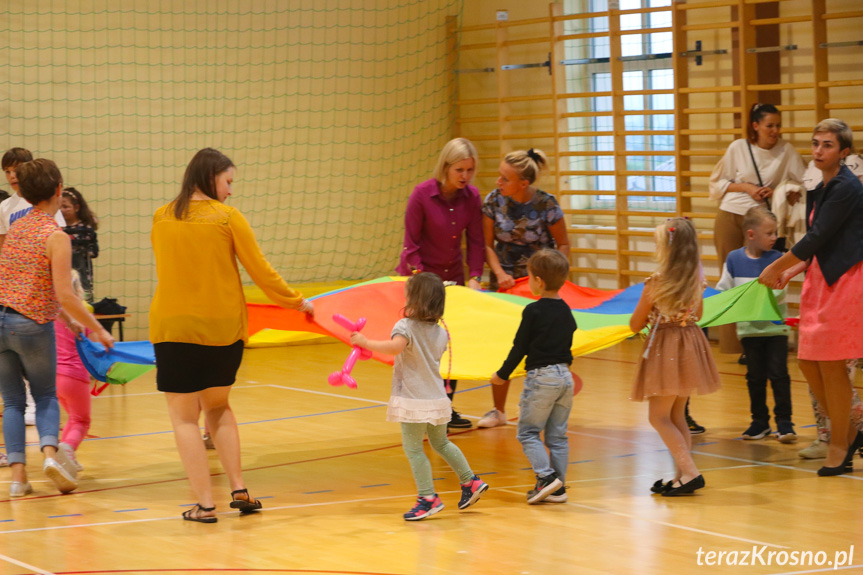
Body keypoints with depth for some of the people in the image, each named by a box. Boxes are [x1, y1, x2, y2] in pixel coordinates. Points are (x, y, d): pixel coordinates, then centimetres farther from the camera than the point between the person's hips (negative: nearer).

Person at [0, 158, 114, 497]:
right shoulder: (56, 236, -11)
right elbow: (64, 295, -16)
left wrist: (67, 319, 24)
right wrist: (98, 330, -7)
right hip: (32, 324, -5)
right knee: (46, 396, 13)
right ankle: (50, 452, -11)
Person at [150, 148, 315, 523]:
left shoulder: (161, 219, 1)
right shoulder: (227, 217, -6)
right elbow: (260, 271, -2)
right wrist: (296, 302, 12)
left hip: (173, 327, 0)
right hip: (223, 327, 1)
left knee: (184, 416, 6)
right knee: (217, 407, 20)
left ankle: (204, 503, -1)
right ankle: (238, 489, 12)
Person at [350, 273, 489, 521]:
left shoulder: (405, 326, -13)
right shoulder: (440, 333, 8)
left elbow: (395, 346, -34)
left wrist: (366, 342, -26)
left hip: (414, 399, -7)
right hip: (437, 398, 7)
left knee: (413, 448, -1)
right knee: (441, 443, 24)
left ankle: (428, 497, -3)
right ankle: (470, 481, 26)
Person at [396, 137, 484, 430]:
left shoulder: (472, 196, -6)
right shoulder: (422, 194, -18)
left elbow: (476, 242, -2)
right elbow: (411, 244, -14)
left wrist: (474, 277, -12)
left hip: (452, 276, 4)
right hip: (419, 274, -4)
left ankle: (446, 408, 14)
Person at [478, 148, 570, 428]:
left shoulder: (546, 205, -16)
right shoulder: (493, 201, -9)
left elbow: (563, 245, -5)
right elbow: (488, 244, -1)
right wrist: (499, 273, -16)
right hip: (505, 278, 2)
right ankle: (498, 410, 12)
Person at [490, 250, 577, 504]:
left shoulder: (533, 311, -12)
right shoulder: (566, 311, 8)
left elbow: (519, 347, -8)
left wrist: (503, 374, 3)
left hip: (541, 377, -7)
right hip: (565, 376, 7)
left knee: (528, 431, 3)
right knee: (558, 435, 11)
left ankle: (547, 476, -12)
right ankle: (558, 488, 11)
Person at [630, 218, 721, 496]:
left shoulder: (656, 282, -16)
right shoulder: (696, 278, 1)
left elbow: (635, 325, -6)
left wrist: (647, 314, 14)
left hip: (666, 347, -7)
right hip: (691, 343, 7)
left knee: (659, 416, -1)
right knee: (676, 415, 16)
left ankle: (690, 472, -13)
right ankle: (681, 477, 16)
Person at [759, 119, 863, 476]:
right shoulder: (820, 191, 14)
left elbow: (817, 239, -16)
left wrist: (775, 268, -9)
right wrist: (791, 272, 6)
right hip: (822, 282, 9)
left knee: (830, 365, -5)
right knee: (808, 363, 7)